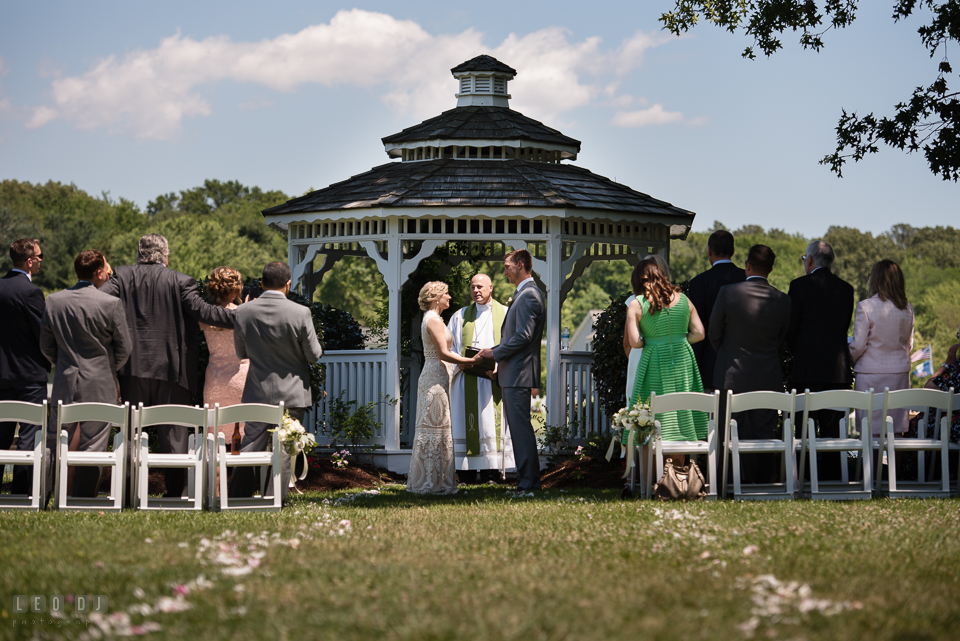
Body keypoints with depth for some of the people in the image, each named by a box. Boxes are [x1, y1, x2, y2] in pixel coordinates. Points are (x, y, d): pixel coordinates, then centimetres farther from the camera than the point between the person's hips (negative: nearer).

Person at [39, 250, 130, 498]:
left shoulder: (54, 301, -1)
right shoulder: (111, 304, -12)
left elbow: (46, 346, 7)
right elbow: (124, 348, -4)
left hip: (65, 383, 4)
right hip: (99, 385, -4)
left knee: (58, 443, 12)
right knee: (93, 446, 2)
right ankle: (85, 500, 4)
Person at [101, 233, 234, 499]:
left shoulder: (123, 276, 1)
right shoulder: (180, 282, -4)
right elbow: (201, 310, -13)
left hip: (132, 367, 2)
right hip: (171, 368, -2)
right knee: (173, 434, 5)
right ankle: (174, 493, 4)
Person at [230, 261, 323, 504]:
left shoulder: (244, 312, -6)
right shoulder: (300, 313, -15)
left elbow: (241, 353, 6)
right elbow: (314, 355, -7)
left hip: (257, 392, 2)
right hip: (292, 393, -2)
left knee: (250, 445, 10)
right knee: (284, 449, 4)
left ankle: (237, 499, 12)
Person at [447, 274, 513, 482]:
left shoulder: (504, 314, 11)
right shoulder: (460, 316, 17)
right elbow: (448, 346, 14)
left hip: (493, 378, -1)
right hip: (466, 377, 1)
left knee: (491, 424, -6)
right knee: (465, 424, -4)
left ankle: (489, 471, -5)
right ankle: (467, 471, -4)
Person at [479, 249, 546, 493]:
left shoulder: (528, 295, -15)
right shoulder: (524, 294, 18)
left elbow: (523, 336, -21)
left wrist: (495, 352, -12)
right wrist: (499, 360, 16)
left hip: (519, 373, -11)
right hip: (513, 374, 11)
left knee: (521, 426, -9)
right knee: (518, 427, 12)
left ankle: (528, 480, -7)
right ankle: (528, 478, 16)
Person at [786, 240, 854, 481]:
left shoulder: (800, 285, -5)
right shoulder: (846, 288, 8)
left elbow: (790, 328, -2)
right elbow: (844, 326, 11)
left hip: (808, 368, -4)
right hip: (839, 369, 4)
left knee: (805, 427, 0)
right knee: (834, 426, 7)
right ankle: (831, 475, 8)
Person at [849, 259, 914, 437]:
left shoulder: (865, 307, -11)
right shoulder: (907, 309, 4)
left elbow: (858, 345, -9)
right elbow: (909, 345, 13)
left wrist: (849, 360, 10)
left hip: (871, 372, -5)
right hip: (900, 371, 5)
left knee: (872, 432, -2)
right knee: (896, 429, 7)